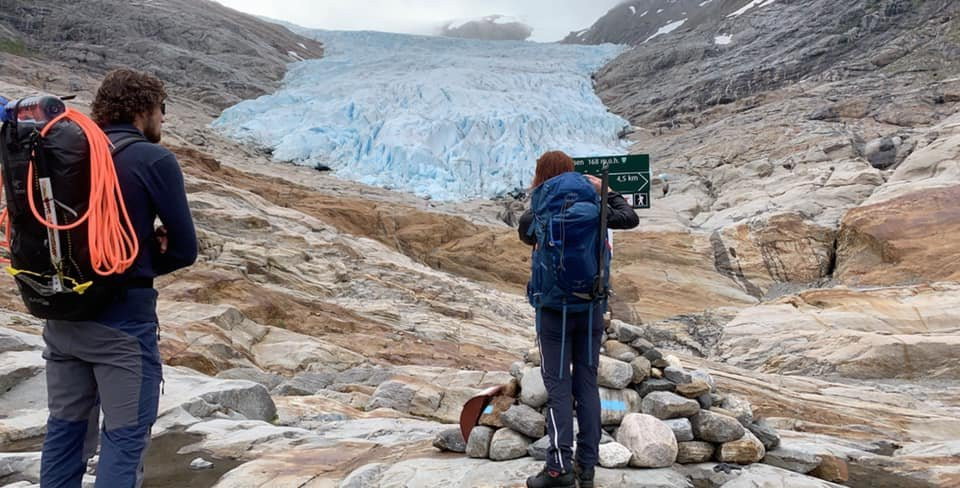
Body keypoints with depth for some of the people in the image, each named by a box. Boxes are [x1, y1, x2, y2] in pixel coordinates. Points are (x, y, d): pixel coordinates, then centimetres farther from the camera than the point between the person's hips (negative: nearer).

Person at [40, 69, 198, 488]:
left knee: (66, 429, 18)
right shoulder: (154, 160, -11)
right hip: (122, 319, -6)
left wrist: (144, 243, 2)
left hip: (62, 314, 7)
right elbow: (185, 249, -9)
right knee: (125, 437, 4)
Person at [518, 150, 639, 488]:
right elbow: (630, 219, 8)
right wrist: (605, 192, 15)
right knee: (587, 384, 9)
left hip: (555, 311, -3)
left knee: (558, 387, 3)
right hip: (591, 310, 3)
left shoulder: (533, 218, -9)